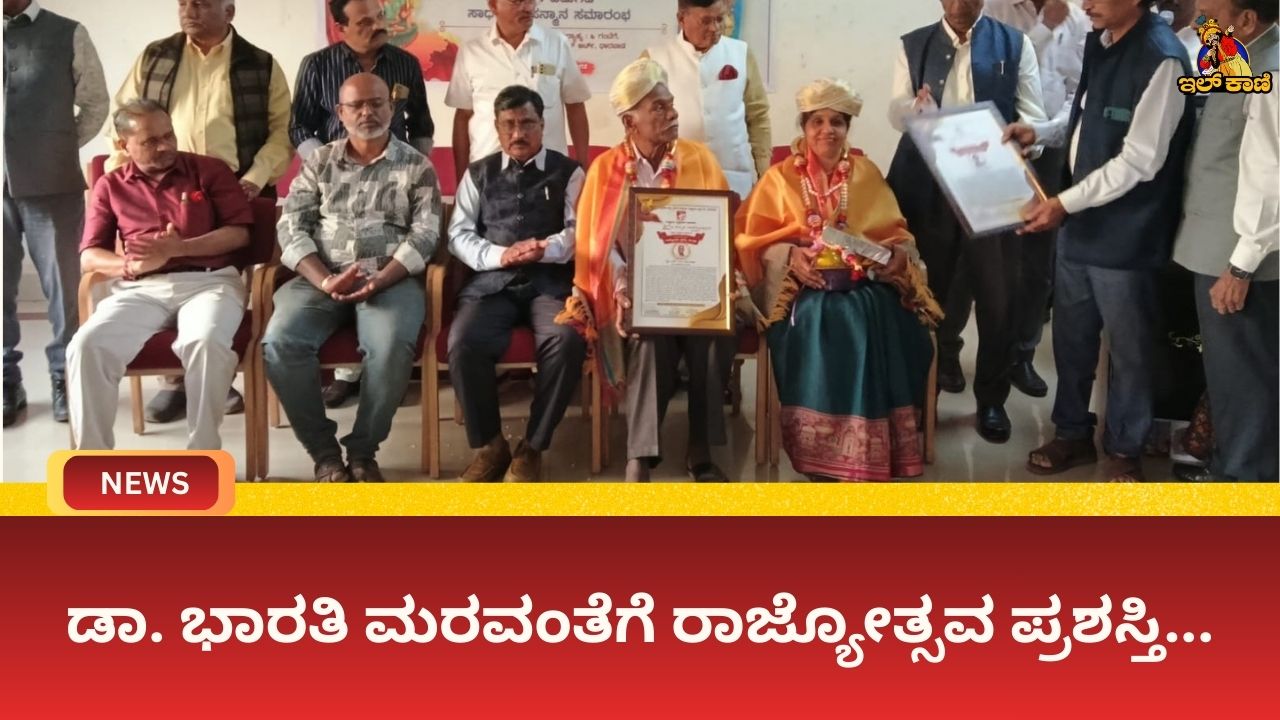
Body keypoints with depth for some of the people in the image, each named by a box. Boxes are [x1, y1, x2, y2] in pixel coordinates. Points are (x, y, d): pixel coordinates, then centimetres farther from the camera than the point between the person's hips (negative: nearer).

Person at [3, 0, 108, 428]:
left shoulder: (68, 35, 3)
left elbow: (95, 103, 9)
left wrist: (61, 147, 4)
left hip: (51, 183, -2)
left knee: (62, 284, 5)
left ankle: (65, 378, 16)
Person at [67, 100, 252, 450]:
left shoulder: (210, 170, 13)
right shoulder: (110, 186, 18)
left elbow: (240, 233, 3)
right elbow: (89, 257, 12)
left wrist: (178, 248, -11)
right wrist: (133, 264, -11)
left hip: (209, 281, -2)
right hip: (141, 289, 2)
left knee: (205, 343, -37)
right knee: (86, 346, -27)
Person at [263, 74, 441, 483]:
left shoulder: (417, 167, 11)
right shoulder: (318, 163, 16)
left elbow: (425, 235, 0)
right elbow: (292, 227, 7)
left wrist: (378, 281, -16)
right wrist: (324, 280, -12)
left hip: (391, 279, -2)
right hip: (319, 277, 2)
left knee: (392, 348, -35)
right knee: (280, 343, -28)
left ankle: (363, 450, -12)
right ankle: (324, 452, -10)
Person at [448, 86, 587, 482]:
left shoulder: (568, 172, 11)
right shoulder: (478, 174, 18)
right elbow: (459, 234, 9)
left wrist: (545, 249, -20)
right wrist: (499, 255, -11)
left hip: (550, 281, -1)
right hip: (492, 281, 1)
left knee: (567, 341, -33)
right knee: (463, 343, -29)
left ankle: (532, 448, -15)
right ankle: (489, 445, -7)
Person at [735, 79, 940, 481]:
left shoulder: (867, 173, 18)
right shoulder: (782, 177, 12)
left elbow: (895, 232, 14)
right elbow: (755, 240, 4)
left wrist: (898, 255, -9)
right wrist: (790, 255, -15)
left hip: (865, 284, 2)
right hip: (805, 287, -2)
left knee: (879, 330, -30)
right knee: (817, 330, -33)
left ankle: (871, 453, -22)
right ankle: (824, 455, -26)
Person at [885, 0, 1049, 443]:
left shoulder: (1015, 45, 5)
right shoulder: (914, 45, 8)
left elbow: (1033, 116, 0)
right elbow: (896, 113, 1)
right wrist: (915, 107, -23)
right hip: (928, 187, 1)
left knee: (997, 297, 1)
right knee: (927, 291, 11)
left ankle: (991, 399, 14)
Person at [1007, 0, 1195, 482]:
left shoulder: (1161, 59, -19)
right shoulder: (1099, 43, 6)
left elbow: (1139, 162, -20)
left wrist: (1065, 202, -19)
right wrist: (1040, 132, 5)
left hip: (1125, 232, -7)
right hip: (1079, 220, 8)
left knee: (1128, 348, 9)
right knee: (1071, 336, 17)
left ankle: (1124, 449, 27)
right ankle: (1073, 433, 35)